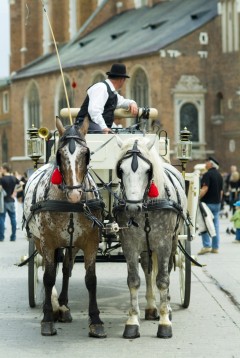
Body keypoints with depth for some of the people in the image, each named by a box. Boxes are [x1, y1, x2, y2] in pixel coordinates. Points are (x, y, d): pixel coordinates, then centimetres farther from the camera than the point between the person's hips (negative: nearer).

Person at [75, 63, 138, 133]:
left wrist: (132, 103, 15)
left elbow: (122, 101, 39)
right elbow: (94, 111, -24)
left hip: (104, 127, 9)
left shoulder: (113, 92, 21)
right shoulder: (101, 88, -11)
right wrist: (104, 127, -32)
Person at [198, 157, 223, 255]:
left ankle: (206, 246, -11)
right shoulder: (219, 176, 13)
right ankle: (215, 247, 8)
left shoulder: (207, 175, -12)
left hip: (207, 202, -7)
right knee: (215, 225, 7)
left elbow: (205, 189, -21)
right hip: (217, 203, 7)